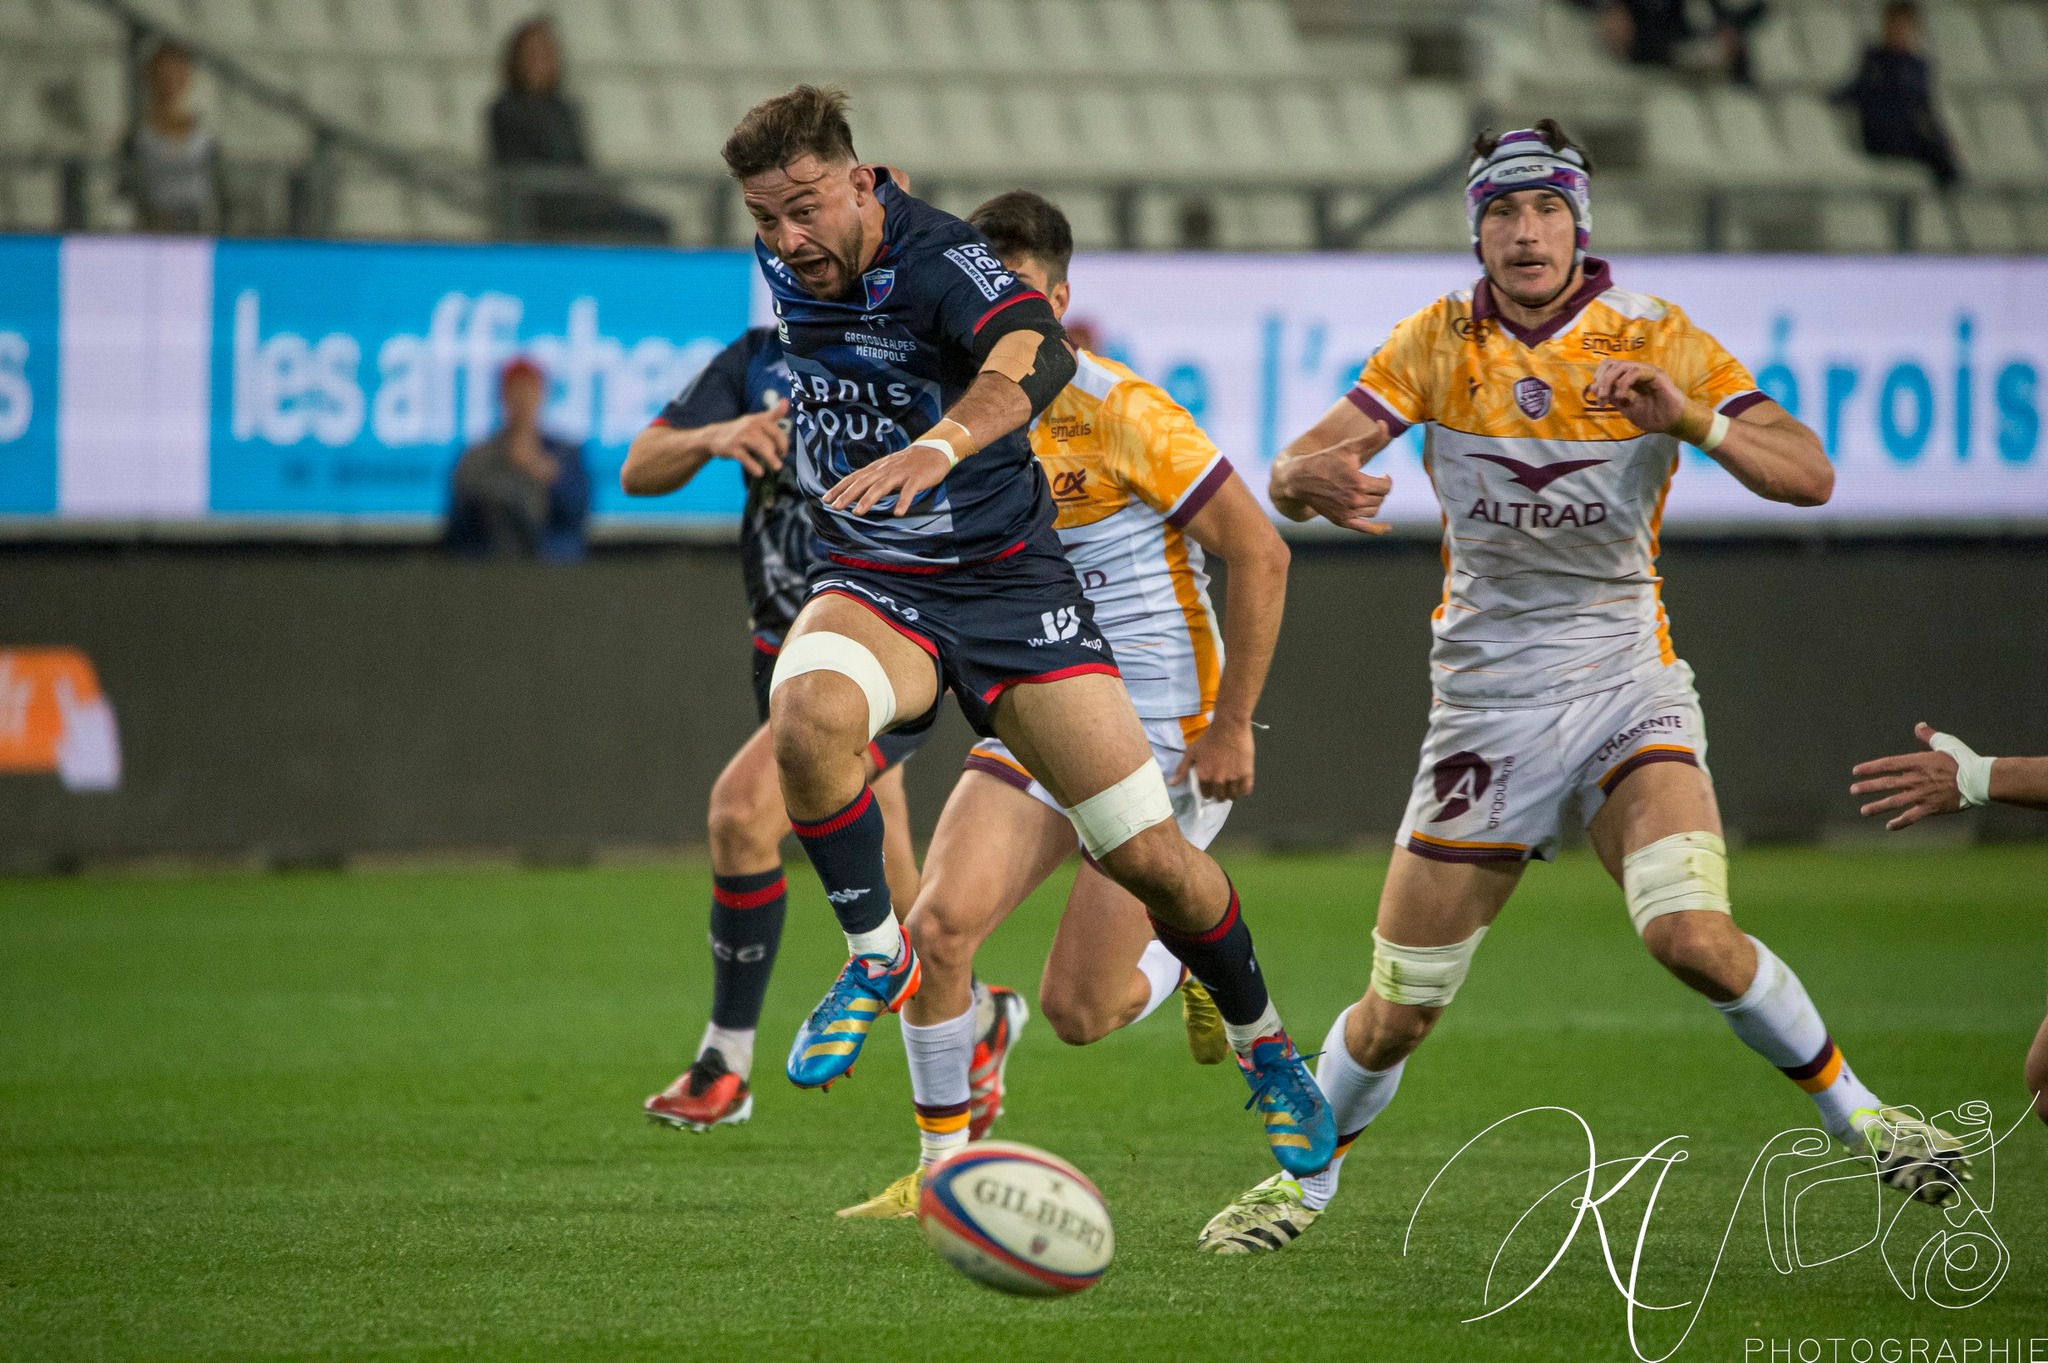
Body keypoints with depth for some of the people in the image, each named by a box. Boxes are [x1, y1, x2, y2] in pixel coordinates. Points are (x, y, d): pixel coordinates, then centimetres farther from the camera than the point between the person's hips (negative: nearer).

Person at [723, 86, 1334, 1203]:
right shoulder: (784, 266, -3)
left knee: (1150, 858, -3)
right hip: (872, 589, 3)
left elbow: (1037, 355, -44)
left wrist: (939, 448, -60)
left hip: (1009, 582, -3)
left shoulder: (937, 259, -22)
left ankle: (1264, 1048, 24)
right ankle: (878, 958, -13)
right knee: (807, 712, -34)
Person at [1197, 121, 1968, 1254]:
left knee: (1695, 938, -26)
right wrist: (1311, 480, -31)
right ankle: (1305, 1179, 30)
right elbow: (1296, 467, -6)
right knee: (1397, 1012, 3)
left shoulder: (1654, 339, -7)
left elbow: (1808, 476, -15)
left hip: (1625, 685, -2)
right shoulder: (1441, 341, -1)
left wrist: (1686, 419, -34)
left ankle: (1854, 1115, -5)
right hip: (1486, 696, 2)